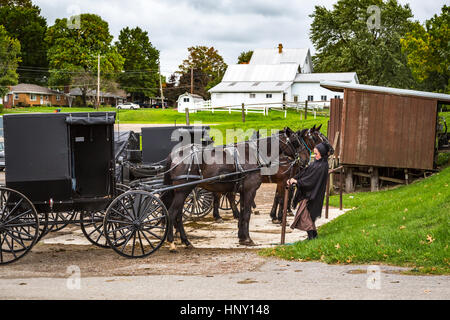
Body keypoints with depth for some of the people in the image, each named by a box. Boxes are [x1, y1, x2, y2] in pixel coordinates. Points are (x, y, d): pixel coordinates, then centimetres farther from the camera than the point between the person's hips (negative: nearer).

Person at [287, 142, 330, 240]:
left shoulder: (322, 166, -17)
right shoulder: (316, 163, 11)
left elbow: (311, 179, -21)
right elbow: (305, 172, 8)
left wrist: (297, 181, -17)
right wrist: (293, 179, -2)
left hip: (312, 194, -9)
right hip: (308, 192, 9)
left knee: (304, 212, -11)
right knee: (308, 213, 14)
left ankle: (311, 234, -8)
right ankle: (313, 234, 22)